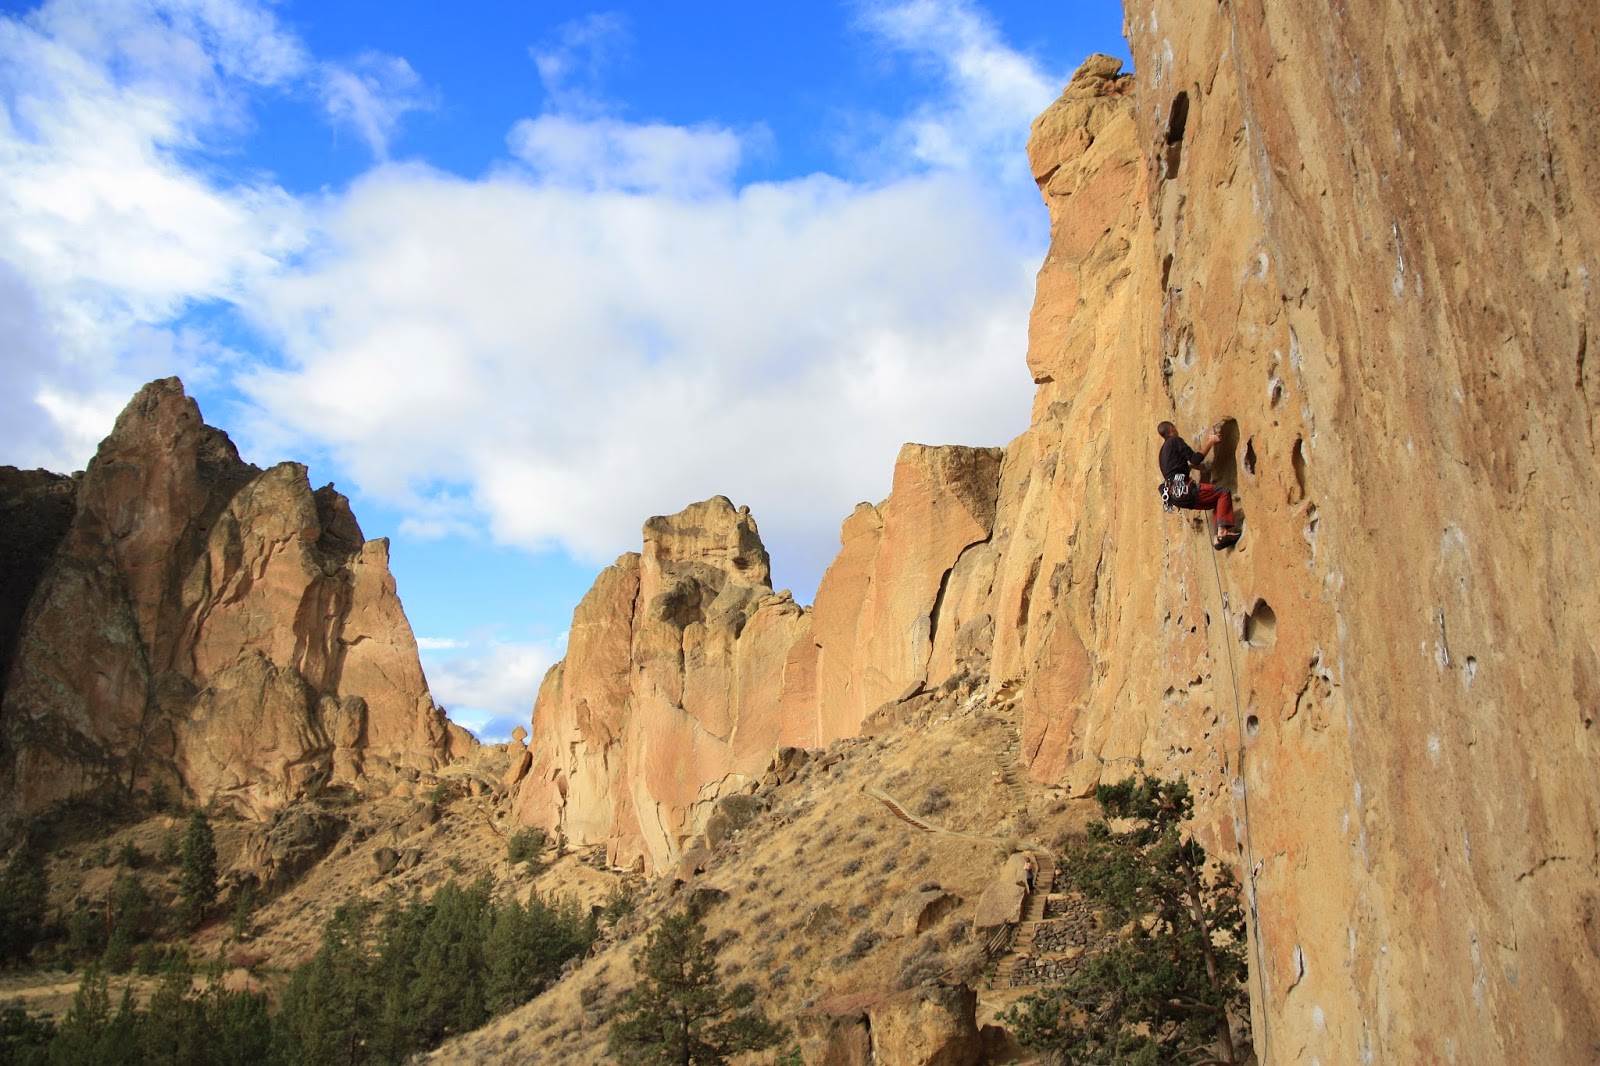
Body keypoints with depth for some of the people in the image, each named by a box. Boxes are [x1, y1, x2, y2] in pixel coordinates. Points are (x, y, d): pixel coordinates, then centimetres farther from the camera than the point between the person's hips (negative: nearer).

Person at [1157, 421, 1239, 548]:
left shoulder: (1163, 450, 26)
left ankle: (1219, 537, 5)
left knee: (1218, 501, 18)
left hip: (1175, 495, 9)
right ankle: (1223, 531, -20)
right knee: (1224, 492, -5)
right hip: (1182, 489, -9)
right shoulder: (1175, 441, 0)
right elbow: (1196, 459, -8)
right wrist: (1210, 442, 1)